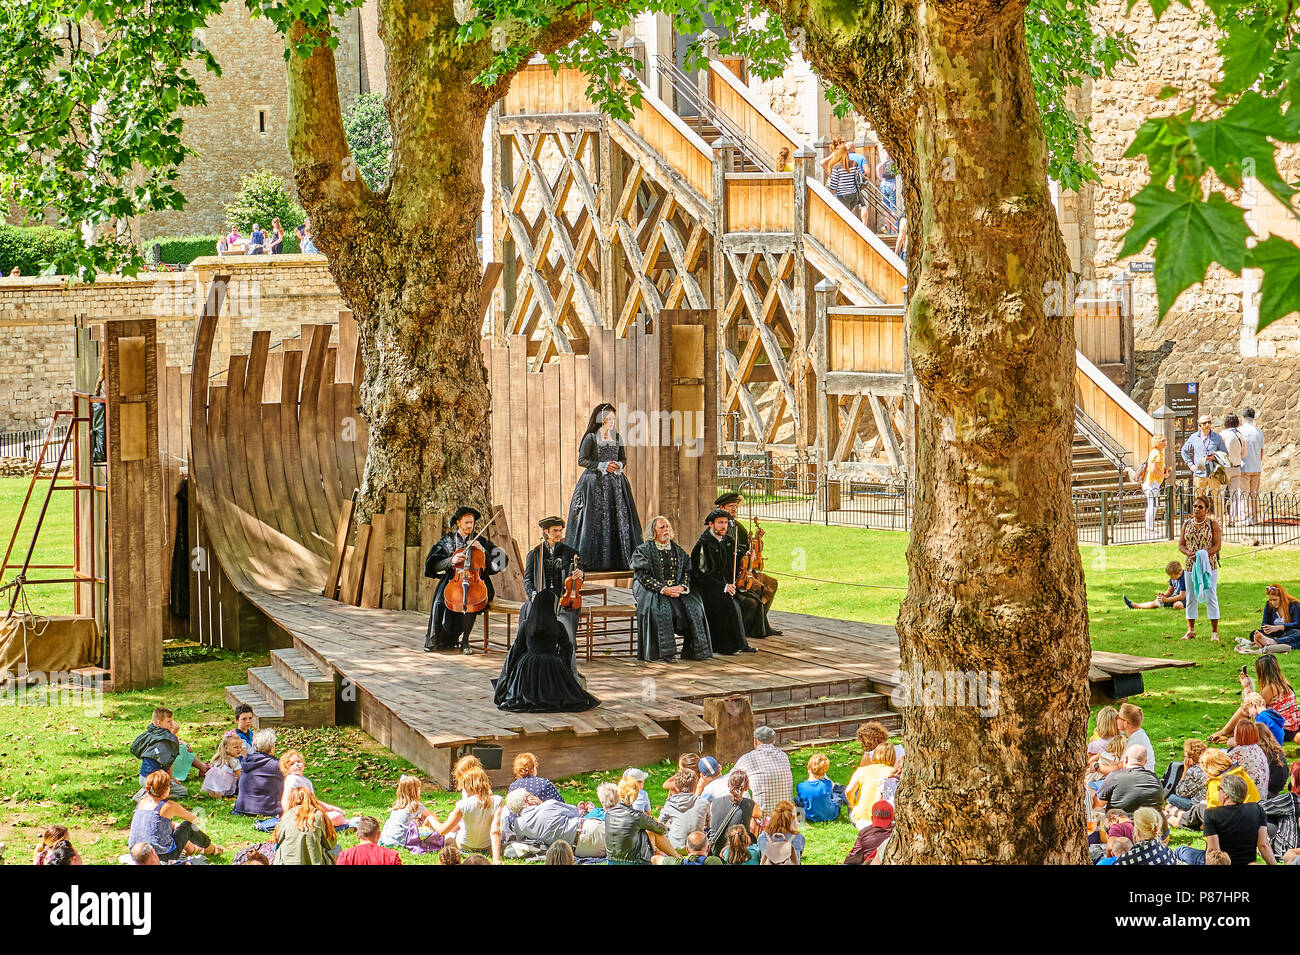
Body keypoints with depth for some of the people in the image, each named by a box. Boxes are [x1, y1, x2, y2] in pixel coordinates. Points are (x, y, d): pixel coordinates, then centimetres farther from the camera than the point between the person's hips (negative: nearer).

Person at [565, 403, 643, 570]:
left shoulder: (617, 437, 12)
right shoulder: (591, 438, -2)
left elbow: (624, 459, 17)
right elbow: (581, 460, -6)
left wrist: (618, 466, -6)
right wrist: (602, 466, -15)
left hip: (615, 484, 5)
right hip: (595, 483, -5)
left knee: (619, 519, -2)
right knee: (596, 520, -8)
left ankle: (621, 559, 1)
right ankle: (593, 561, -6)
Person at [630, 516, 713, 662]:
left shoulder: (677, 550, 16)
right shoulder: (643, 550, 2)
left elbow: (687, 570, 11)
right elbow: (643, 576, -8)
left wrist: (682, 587, -11)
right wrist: (663, 589, -20)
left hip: (677, 589, 4)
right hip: (652, 590, -4)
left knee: (693, 605, -21)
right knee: (661, 607, -35)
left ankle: (690, 650, -12)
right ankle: (665, 653, -33)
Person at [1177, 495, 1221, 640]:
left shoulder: (1213, 524, -1)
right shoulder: (1187, 524, 10)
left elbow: (1217, 545, -6)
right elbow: (1181, 545, 9)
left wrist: (1203, 554, -21)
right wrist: (1188, 553, -12)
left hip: (1208, 565, -4)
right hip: (1190, 565, 4)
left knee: (1211, 598, -3)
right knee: (1190, 598, 6)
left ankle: (1214, 631, 1)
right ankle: (1190, 630, 14)